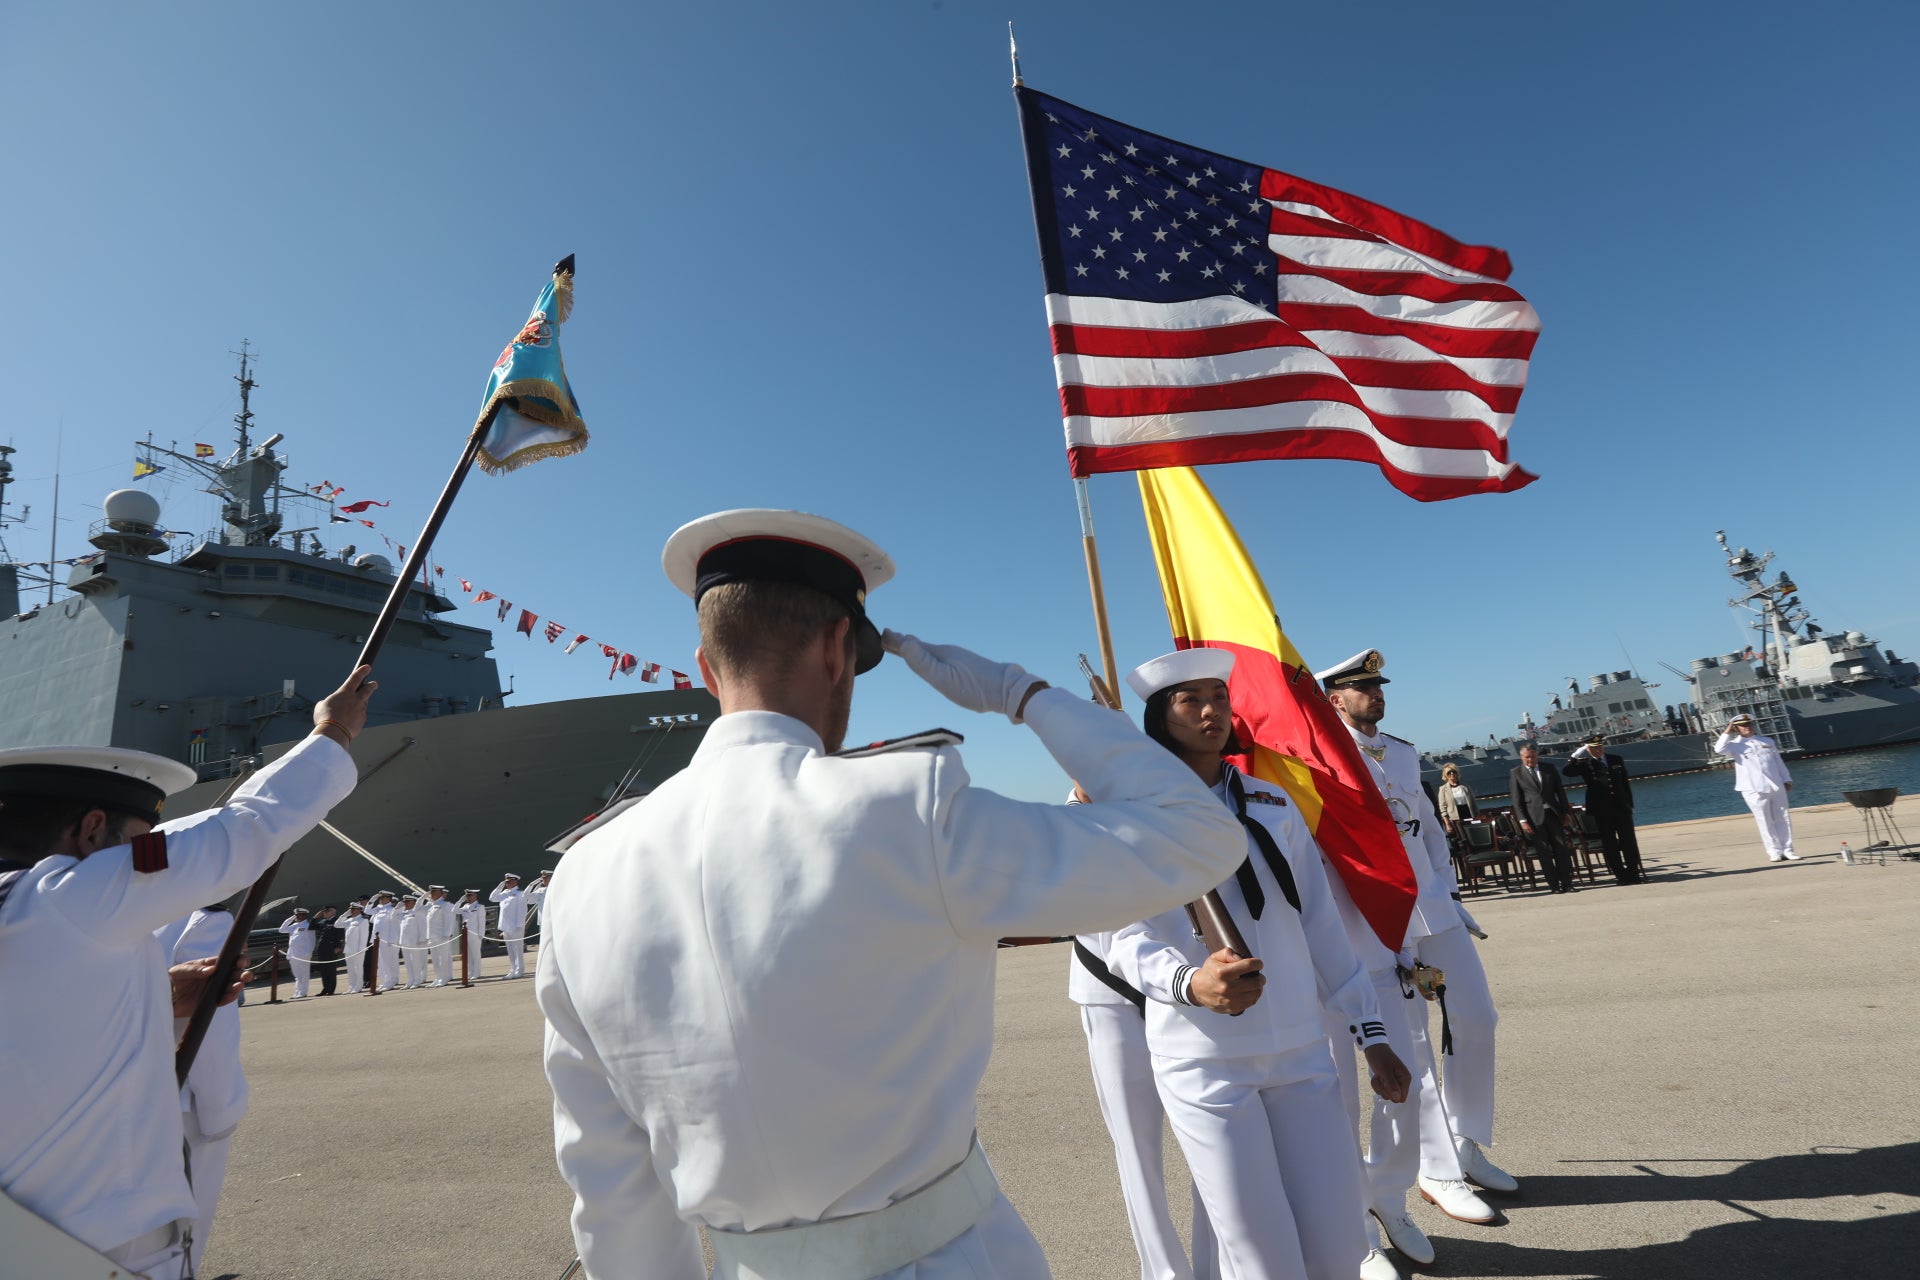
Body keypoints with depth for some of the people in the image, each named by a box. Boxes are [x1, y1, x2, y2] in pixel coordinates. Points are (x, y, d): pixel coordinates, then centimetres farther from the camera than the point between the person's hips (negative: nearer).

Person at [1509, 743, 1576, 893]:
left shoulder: (1549, 768, 9)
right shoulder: (1515, 773, 0)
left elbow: (1560, 791, 13)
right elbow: (1516, 800, -2)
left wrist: (1566, 812, 7)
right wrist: (1523, 821, -8)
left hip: (1553, 813, 3)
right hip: (1534, 817, -3)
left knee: (1562, 849, 0)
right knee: (1544, 852, 0)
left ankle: (1567, 883, 6)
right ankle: (1554, 885, 6)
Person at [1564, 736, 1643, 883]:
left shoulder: (1616, 760, 10)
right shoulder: (1584, 764, 0)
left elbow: (1625, 783, 13)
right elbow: (1568, 771, -19)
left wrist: (1629, 804, 8)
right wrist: (1578, 754, -22)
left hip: (1621, 807, 3)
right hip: (1601, 810, -2)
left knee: (1629, 840, 4)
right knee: (1609, 843, 2)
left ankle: (1633, 871, 14)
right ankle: (1620, 874, 9)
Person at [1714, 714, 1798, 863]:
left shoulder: (1767, 741, 12)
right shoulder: (1735, 745, -2)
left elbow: (1778, 762, 16)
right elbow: (1719, 750, -22)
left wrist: (1787, 780, 13)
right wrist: (1727, 732, -12)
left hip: (1777, 786, 4)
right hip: (1754, 789, -4)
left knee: (1783, 819, 8)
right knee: (1765, 822, 0)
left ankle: (1787, 850, 16)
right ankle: (1774, 852, 7)